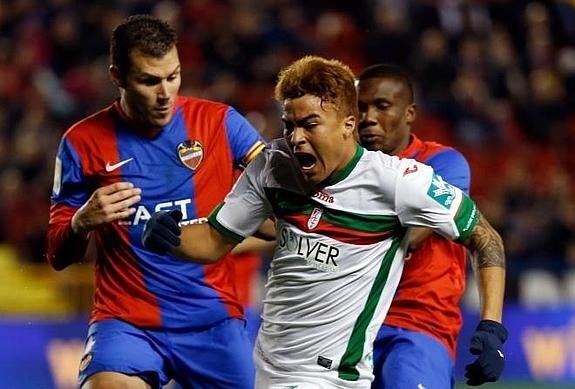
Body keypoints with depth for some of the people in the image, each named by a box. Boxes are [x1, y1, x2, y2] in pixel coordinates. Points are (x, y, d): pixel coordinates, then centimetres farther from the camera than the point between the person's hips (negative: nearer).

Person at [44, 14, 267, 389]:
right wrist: (82, 223, -16)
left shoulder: (220, 122, 2)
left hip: (214, 321, 2)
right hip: (126, 322, -1)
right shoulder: (83, 142, 1)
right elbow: (58, 257, 6)